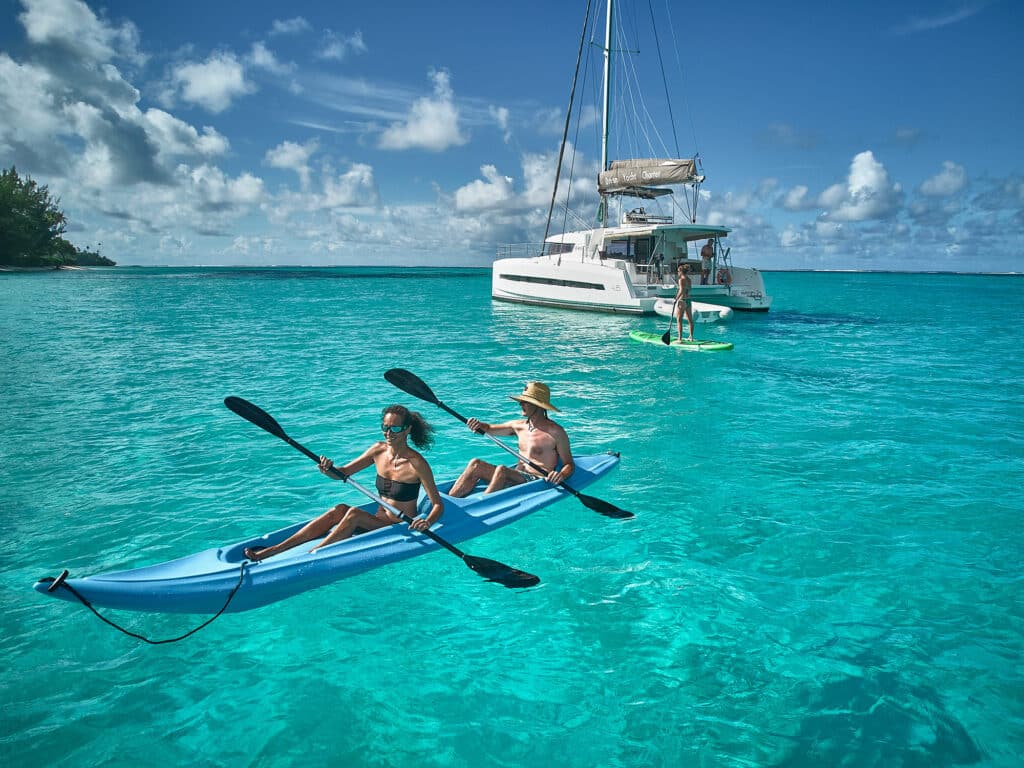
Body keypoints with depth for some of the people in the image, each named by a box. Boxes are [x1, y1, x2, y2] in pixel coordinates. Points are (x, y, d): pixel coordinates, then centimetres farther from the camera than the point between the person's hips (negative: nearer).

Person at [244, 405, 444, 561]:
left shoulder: (416, 463, -15)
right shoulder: (378, 450, 2)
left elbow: (438, 505, -14)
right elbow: (342, 473, 7)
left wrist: (427, 522, -35)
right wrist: (328, 470, -16)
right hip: (377, 522, 5)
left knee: (354, 513, -28)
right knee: (338, 510, -20)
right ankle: (271, 551, -23)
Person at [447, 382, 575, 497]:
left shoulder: (555, 432, -7)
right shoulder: (518, 425, 12)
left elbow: (569, 465, -4)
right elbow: (489, 428, 23)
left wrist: (562, 475, -28)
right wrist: (478, 425, -1)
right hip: (516, 476, 7)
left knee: (501, 469, -33)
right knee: (475, 464, -14)